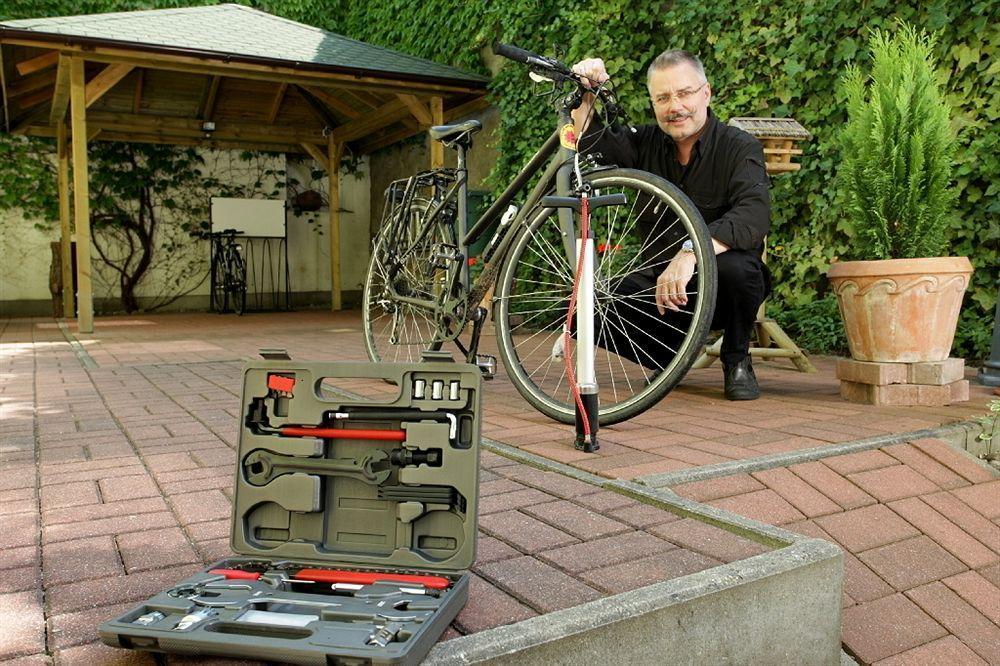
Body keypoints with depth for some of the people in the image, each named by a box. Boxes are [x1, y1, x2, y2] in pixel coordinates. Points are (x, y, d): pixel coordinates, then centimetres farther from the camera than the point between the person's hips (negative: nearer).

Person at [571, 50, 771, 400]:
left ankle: (737, 360, -6)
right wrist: (587, 95, -16)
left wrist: (691, 252, -45)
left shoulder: (741, 147, -12)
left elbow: (754, 215, -30)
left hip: (720, 291, -3)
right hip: (659, 280, 4)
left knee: (736, 265, -38)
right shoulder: (646, 143, 2)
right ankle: (667, 355, 8)